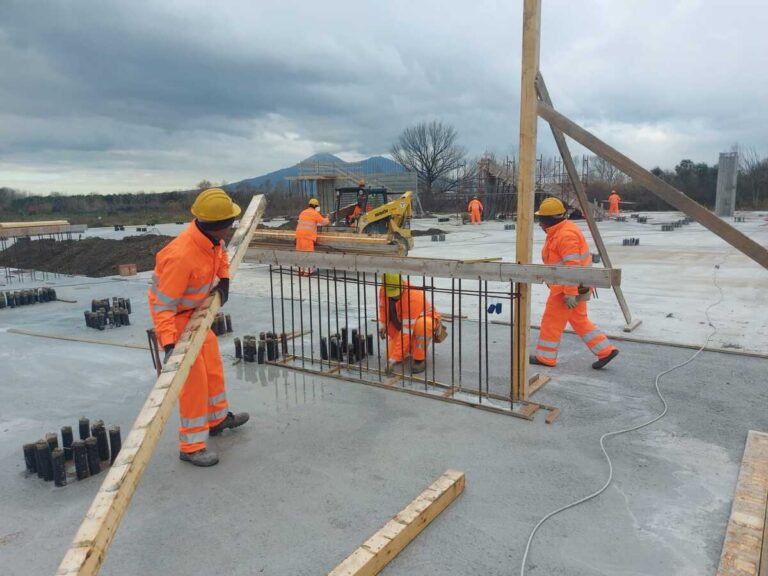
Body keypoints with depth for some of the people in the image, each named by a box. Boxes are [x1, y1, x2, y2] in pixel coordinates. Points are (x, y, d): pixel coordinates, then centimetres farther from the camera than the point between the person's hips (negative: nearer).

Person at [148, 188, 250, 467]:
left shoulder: (211, 236, -14)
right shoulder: (182, 255, -37)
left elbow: (220, 252, 12)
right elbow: (162, 303, -34)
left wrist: (224, 280, -2)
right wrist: (168, 344, -40)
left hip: (194, 310, 9)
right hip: (173, 316, -9)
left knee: (212, 363, 19)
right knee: (194, 378, -6)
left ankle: (218, 418, 40)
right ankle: (191, 445, 8)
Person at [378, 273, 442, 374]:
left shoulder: (412, 297, -39)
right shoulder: (384, 290, -19)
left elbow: (406, 332, -40)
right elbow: (383, 307, 4)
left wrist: (394, 358, -40)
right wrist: (382, 323, -16)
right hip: (401, 323, 6)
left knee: (422, 324, -42)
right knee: (394, 356, -10)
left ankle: (420, 359, -21)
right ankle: (412, 346, 21)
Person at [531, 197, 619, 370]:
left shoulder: (566, 235, -22)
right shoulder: (559, 231, 11)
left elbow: (573, 266, -26)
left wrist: (570, 293, -26)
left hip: (569, 286, -10)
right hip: (575, 285, 10)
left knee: (551, 321, 2)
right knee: (579, 320, 17)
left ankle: (545, 357, 14)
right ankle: (606, 350, 20)